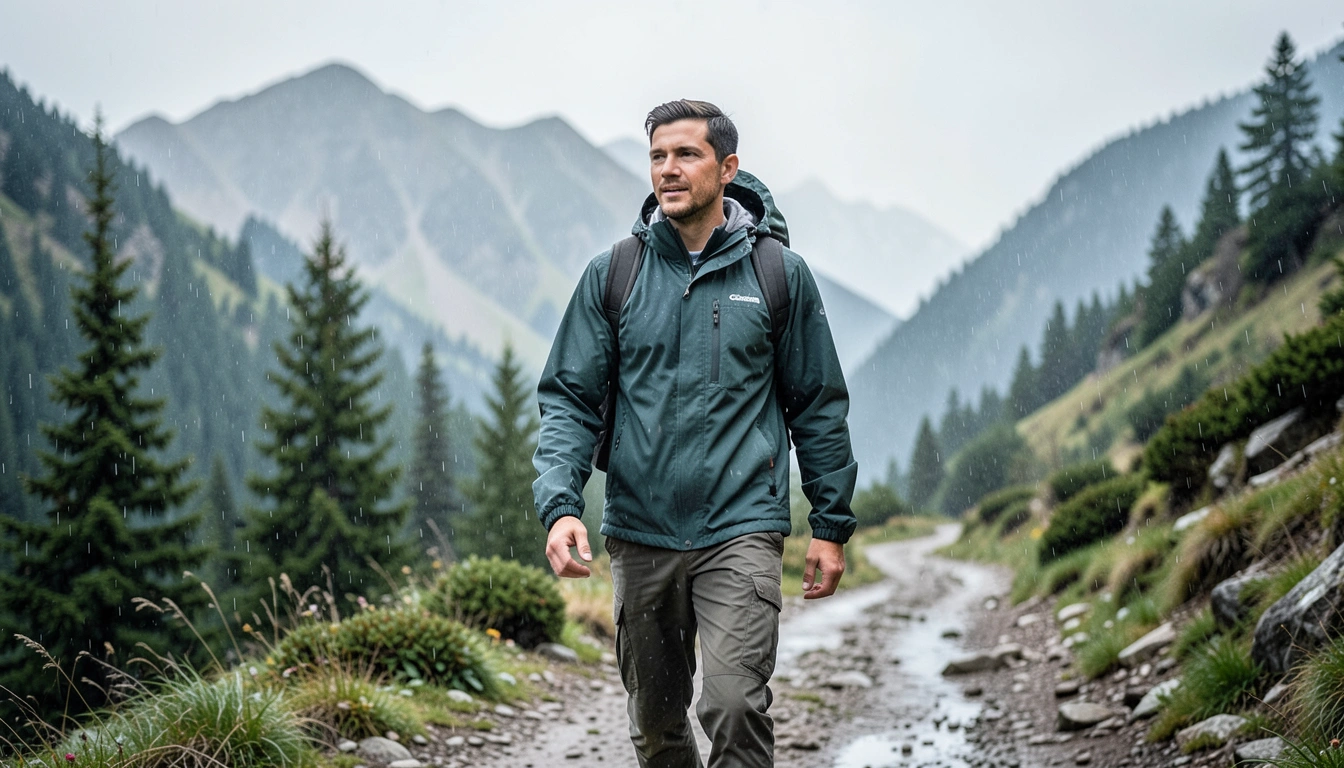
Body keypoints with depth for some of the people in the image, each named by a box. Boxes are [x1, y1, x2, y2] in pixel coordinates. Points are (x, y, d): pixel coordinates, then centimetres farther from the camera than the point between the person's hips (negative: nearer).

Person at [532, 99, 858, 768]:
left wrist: (832, 524, 6)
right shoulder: (612, 275, 4)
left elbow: (818, 405, 8)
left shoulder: (779, 274, 2)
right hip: (640, 532, 3)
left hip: (741, 529, -2)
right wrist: (559, 505, -12)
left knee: (735, 705, -18)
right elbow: (569, 397, 3)